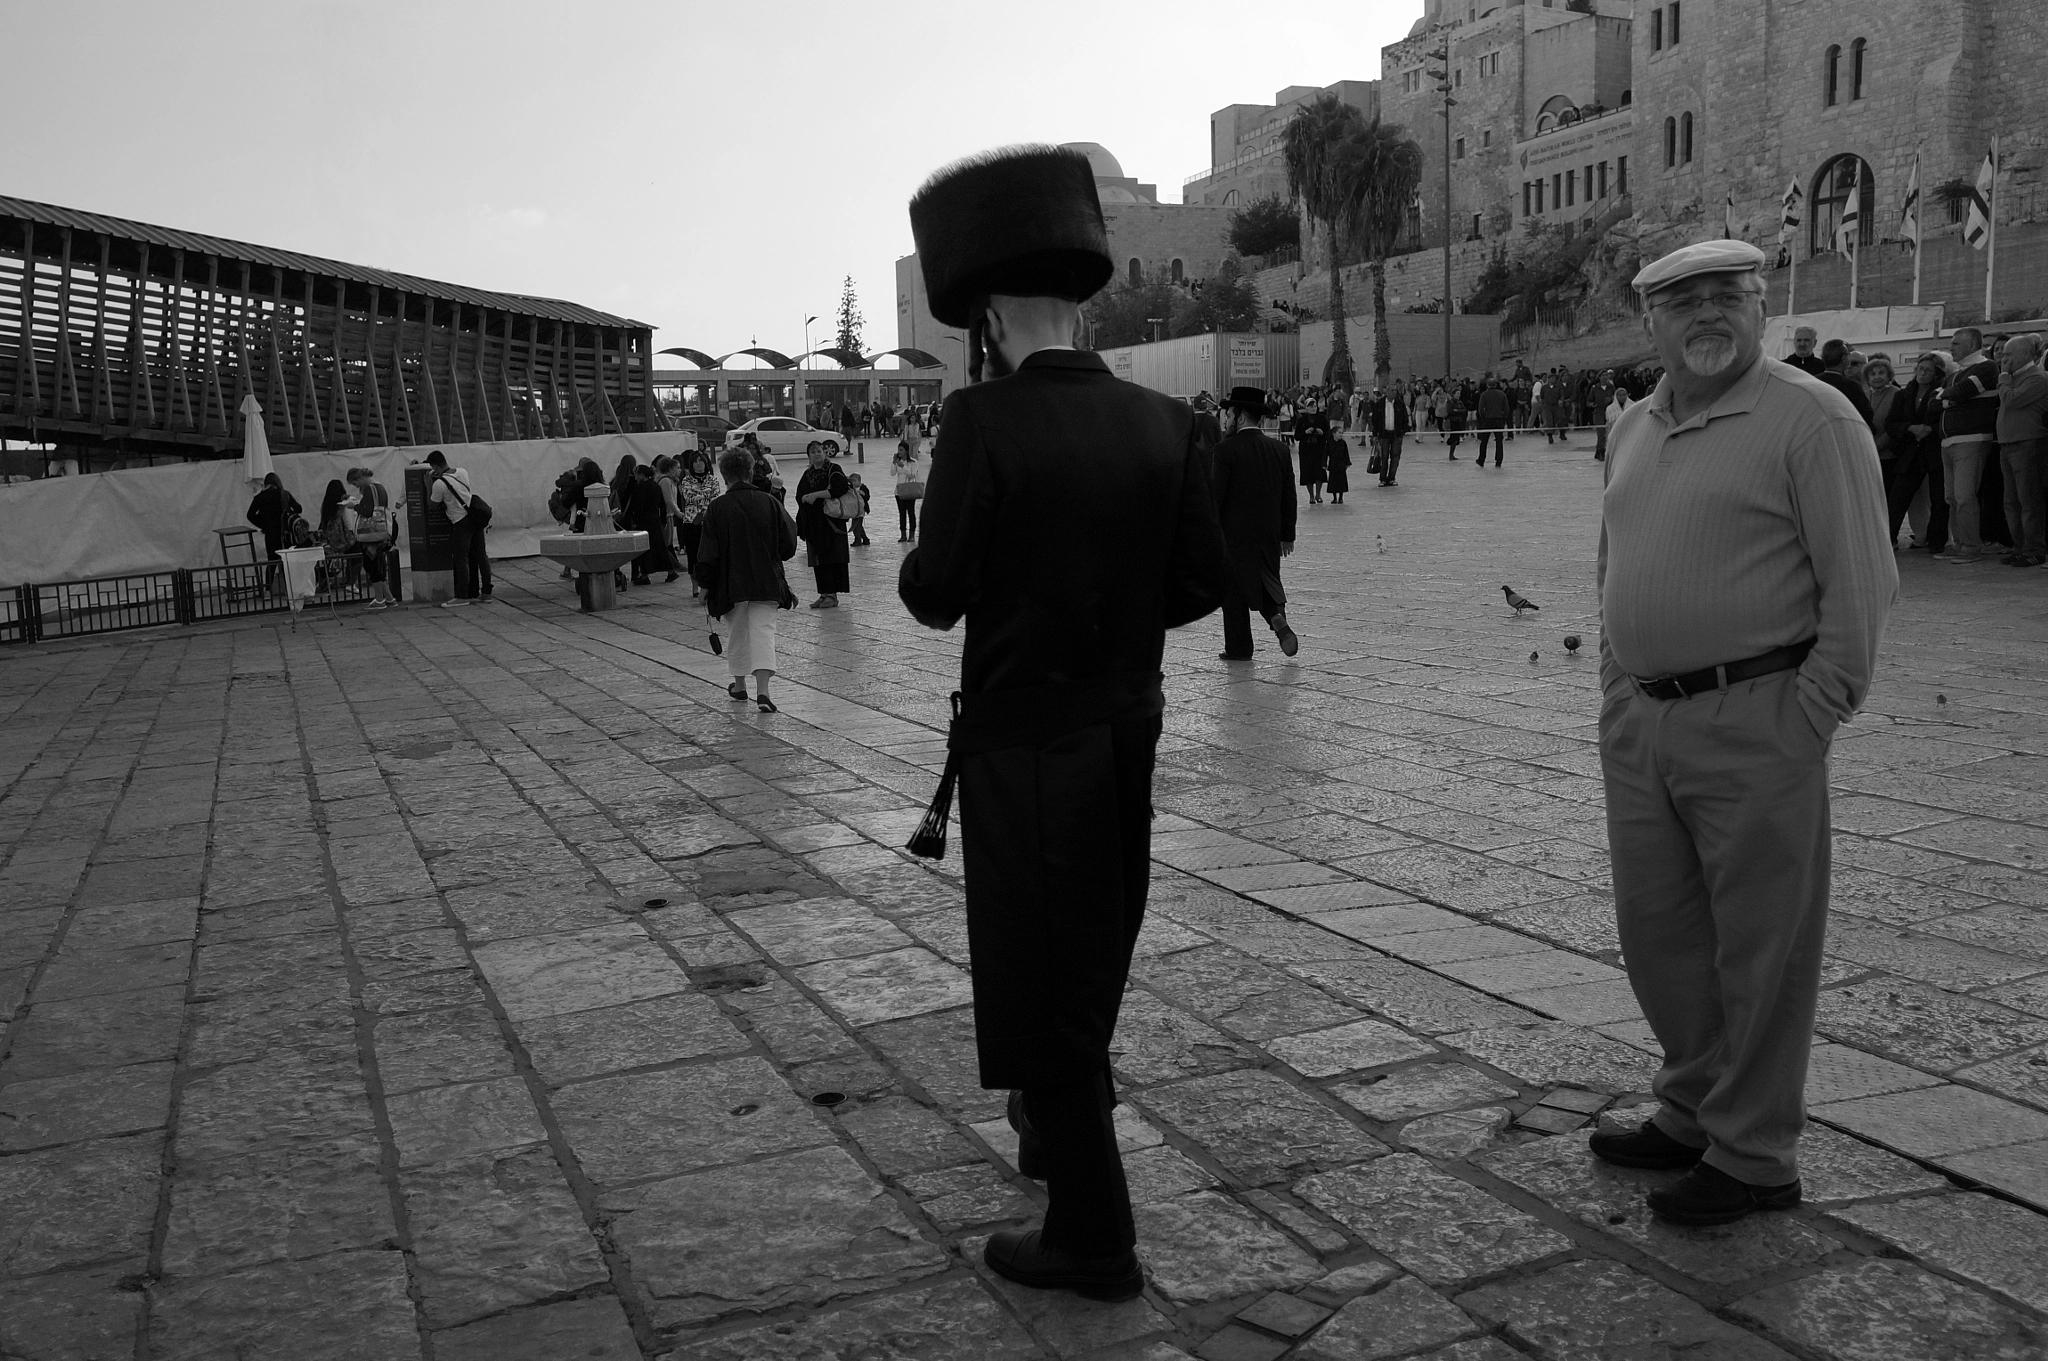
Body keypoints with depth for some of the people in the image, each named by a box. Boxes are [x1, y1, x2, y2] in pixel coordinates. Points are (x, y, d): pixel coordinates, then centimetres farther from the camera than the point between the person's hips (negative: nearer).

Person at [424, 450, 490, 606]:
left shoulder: (439, 484, -15)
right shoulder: (462, 472, 5)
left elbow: (432, 504, -2)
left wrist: (428, 485, 4)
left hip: (461, 522, -7)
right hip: (476, 518, 7)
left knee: (461, 559, -3)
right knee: (481, 555, 10)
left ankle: (462, 596, -4)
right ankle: (486, 592, 15)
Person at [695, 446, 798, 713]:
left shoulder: (717, 509, -9)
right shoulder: (769, 502, -5)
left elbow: (707, 553, -6)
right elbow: (789, 544, 1)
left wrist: (705, 585, 5)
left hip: (731, 584, 0)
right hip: (767, 582, 0)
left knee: (737, 633, 19)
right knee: (763, 631, -2)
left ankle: (739, 685, 33)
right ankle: (762, 690, -18)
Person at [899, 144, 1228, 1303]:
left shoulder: (985, 421, -17)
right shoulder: (1165, 423, -2)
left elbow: (937, 596, -17)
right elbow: (1201, 580, 1)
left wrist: (923, 565, 5)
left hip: (1024, 738, -5)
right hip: (1129, 729, 6)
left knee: (1039, 974, 6)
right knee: (1092, 954, 24)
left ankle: (1095, 1237, 13)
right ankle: (1062, 1128, 46)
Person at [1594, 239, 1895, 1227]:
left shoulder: (1810, 419, -7)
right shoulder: (1632, 431, 14)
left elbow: (1861, 585, -11)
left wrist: (1814, 717, -13)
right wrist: (1617, 696, 13)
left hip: (1755, 726, -7)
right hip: (1638, 725, 7)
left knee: (1761, 944, 3)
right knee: (1657, 929, 15)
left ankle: (1754, 1157, 16)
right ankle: (1693, 1113, 34)